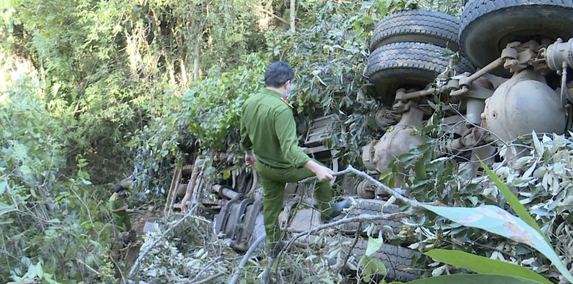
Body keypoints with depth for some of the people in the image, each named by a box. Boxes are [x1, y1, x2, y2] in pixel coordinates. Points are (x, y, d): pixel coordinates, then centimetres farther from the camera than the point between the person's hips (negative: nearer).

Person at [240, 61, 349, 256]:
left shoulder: (249, 102, -8)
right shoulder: (281, 109, -33)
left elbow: (244, 135, 8)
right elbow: (289, 147, -40)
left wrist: (248, 152, 28)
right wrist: (316, 168, -46)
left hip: (263, 165, 7)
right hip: (284, 169, -7)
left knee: (271, 204, 23)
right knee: (322, 172, 18)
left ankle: (273, 245, 38)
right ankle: (326, 210, 36)